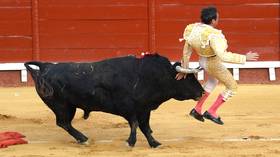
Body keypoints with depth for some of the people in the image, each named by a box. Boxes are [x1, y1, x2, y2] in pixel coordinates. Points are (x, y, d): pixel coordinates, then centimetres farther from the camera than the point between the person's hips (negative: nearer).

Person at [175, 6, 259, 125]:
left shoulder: (193, 29, -12)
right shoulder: (213, 35, -35)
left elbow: (186, 51, -2)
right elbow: (223, 56, -40)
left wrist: (184, 69, 10)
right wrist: (244, 58, -33)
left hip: (203, 61, 8)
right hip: (214, 64, -8)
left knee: (213, 81, 37)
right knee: (232, 87, 14)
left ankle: (197, 109, 38)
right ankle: (211, 112, 16)